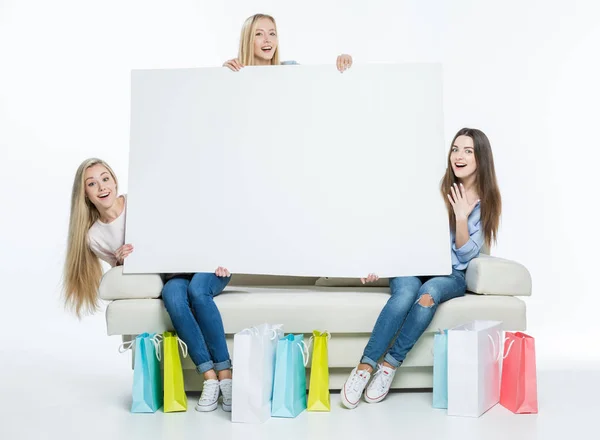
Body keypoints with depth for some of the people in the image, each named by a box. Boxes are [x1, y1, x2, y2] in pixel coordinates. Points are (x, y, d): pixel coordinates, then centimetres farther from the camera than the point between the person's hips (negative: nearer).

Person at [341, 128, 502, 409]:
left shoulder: (487, 202, 4)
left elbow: (466, 254, -2)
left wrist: (461, 217, -15)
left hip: (452, 274, 0)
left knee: (429, 293, -35)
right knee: (405, 293, -35)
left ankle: (390, 365, -24)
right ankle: (365, 366, -30)